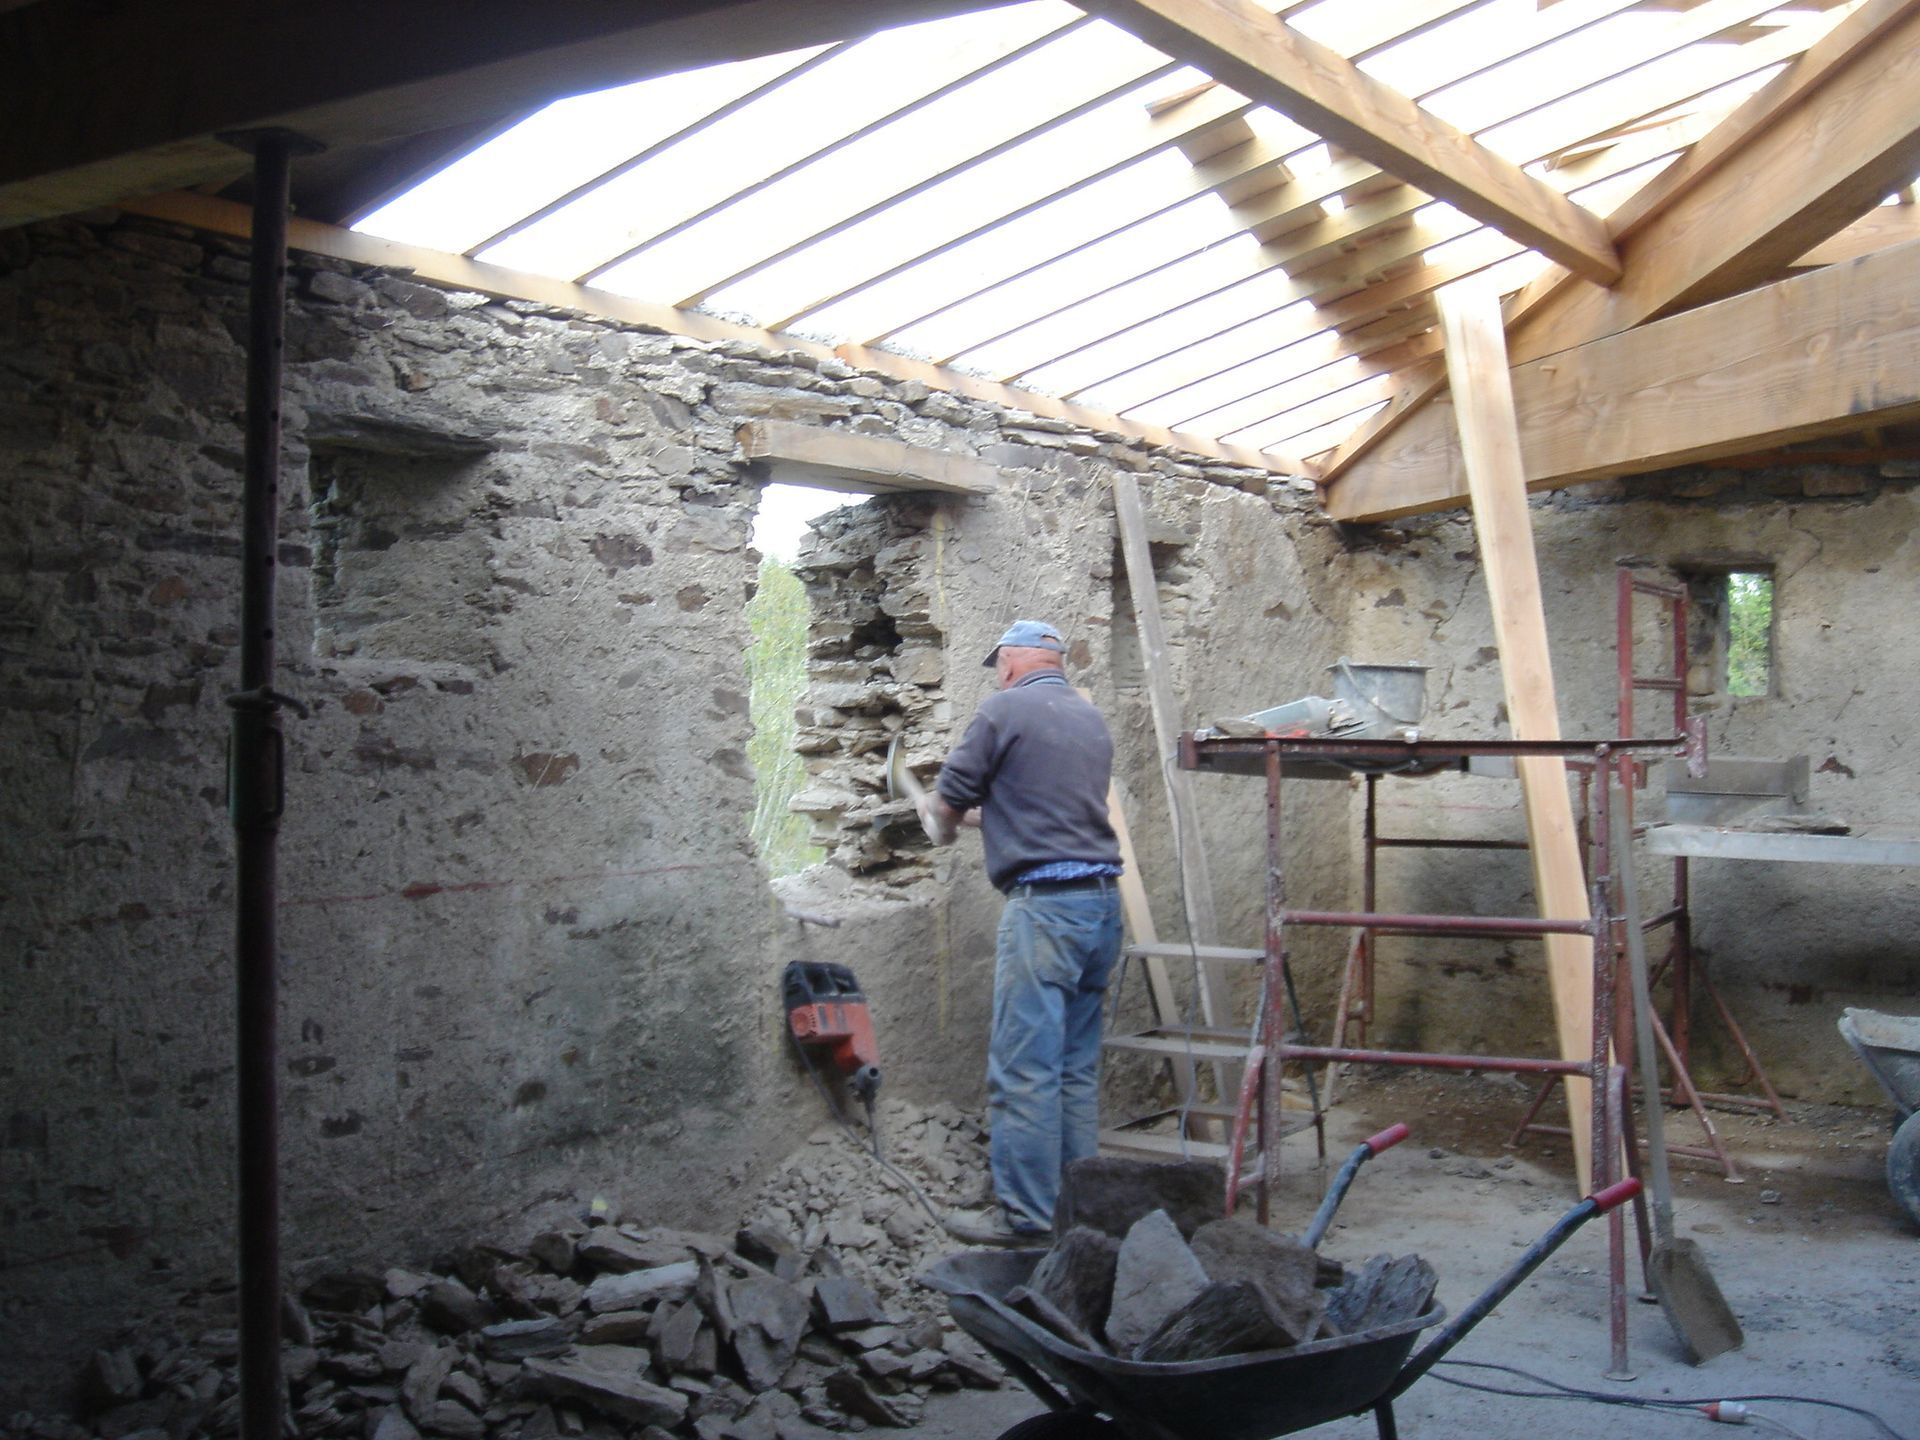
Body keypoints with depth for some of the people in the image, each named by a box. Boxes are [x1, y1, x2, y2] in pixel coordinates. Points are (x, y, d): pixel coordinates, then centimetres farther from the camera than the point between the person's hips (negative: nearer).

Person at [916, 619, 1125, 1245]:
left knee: (1023, 1068, -4)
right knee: (1077, 1066, 13)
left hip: (1044, 904, -8)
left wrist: (942, 822, 22)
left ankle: (1025, 1213, -1)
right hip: (1103, 899, 8)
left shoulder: (1003, 710, -4)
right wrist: (982, 814, 33)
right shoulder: (1092, 720, 18)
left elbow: (947, 801, -1)